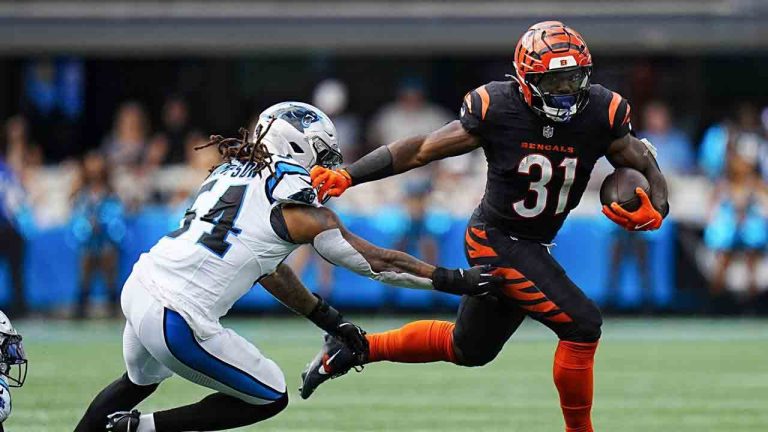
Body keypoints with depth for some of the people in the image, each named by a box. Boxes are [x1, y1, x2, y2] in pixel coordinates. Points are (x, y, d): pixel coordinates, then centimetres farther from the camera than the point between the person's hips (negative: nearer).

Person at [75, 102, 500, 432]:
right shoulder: (297, 203, -4)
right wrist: (453, 280, 9)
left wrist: (329, 320, 29)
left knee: (139, 382, 37)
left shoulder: (233, 172, 18)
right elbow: (375, 261, 1)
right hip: (178, 323, -8)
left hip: (139, 287, 8)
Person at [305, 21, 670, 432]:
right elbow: (423, 149, -12)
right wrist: (346, 175, -17)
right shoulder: (499, 109, -19)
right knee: (581, 324, -17)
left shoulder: (601, 114, -10)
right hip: (497, 240, -7)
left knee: (468, 349, 22)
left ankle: (353, 349, 36)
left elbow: (647, 167, -2)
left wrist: (655, 210, -24)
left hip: (532, 245, 7)